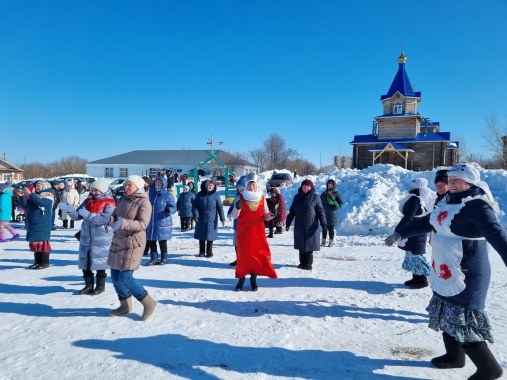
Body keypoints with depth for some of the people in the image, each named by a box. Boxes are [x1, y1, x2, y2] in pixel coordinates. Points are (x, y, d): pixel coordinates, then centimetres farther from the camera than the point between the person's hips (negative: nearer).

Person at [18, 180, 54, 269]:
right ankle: (37, 262, 19)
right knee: (34, 243, 10)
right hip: (32, 224, 8)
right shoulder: (33, 195, 17)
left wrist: (32, 195, -17)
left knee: (42, 242, -6)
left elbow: (42, 203, -24)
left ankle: (45, 262, 0)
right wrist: (22, 196, -1)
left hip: (42, 225, -8)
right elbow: (24, 205, 15)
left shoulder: (48, 195, -5)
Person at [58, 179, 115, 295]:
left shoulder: (109, 203, -10)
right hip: (86, 238, 6)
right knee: (85, 262, 12)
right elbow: (78, 216, 6)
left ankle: (100, 285, 19)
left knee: (100, 262, 4)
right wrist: (69, 210, -13)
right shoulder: (88, 201, 9)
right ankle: (89, 285, 26)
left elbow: (106, 219, -23)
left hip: (101, 239, -6)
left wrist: (89, 215, -27)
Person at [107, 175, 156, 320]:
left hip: (133, 244, -8)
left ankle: (148, 303, 8)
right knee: (115, 276, 12)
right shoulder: (123, 199, 9)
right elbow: (114, 216, 9)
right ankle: (125, 304, 31)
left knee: (125, 278, -9)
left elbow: (143, 224, -22)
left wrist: (123, 223, -35)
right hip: (118, 241, 8)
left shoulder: (144, 202, -13)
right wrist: (109, 219, -14)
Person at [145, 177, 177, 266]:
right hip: (151, 223, 6)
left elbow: (174, 207, -11)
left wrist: (169, 210, -32)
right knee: (151, 241, 8)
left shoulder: (168, 196, -8)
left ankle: (164, 258, 19)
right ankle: (154, 258, 20)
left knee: (162, 241, 4)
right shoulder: (152, 194, 9)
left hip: (162, 223, -6)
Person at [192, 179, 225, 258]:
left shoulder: (215, 195, -4)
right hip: (201, 219, 1)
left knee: (210, 236, 5)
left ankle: (209, 252, 19)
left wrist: (222, 217, -8)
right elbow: (194, 206, 0)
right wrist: (195, 214, -15)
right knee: (201, 236, 11)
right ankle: (202, 252, 26)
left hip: (211, 220, -1)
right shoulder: (200, 195, -3)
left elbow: (220, 207, -2)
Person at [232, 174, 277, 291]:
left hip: (258, 232, 1)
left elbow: (266, 216, 8)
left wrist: (272, 214, -14)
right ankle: (241, 279, 12)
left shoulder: (262, 199, 4)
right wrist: (237, 207, -21)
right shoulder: (241, 198, 0)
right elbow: (234, 216, -2)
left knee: (258, 254, 1)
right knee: (243, 254, 1)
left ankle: (253, 280, 13)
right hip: (243, 232, -1)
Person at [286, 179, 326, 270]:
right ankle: (302, 263, 22)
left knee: (309, 246, 1)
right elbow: (292, 211, 14)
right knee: (301, 246, 10)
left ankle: (308, 264, 13)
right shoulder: (297, 197, 9)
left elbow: (321, 211, -4)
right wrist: (288, 222, 13)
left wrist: (323, 222, -13)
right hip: (299, 226, 4)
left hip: (311, 227, -4)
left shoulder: (315, 197, -2)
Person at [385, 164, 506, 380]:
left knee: (462, 323, -2)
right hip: (444, 273, 9)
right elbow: (426, 223, 20)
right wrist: (400, 234, 24)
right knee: (447, 315, 19)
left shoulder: (477, 206, -17)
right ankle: (454, 356, 38)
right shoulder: (449, 202, 9)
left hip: (465, 276, -9)